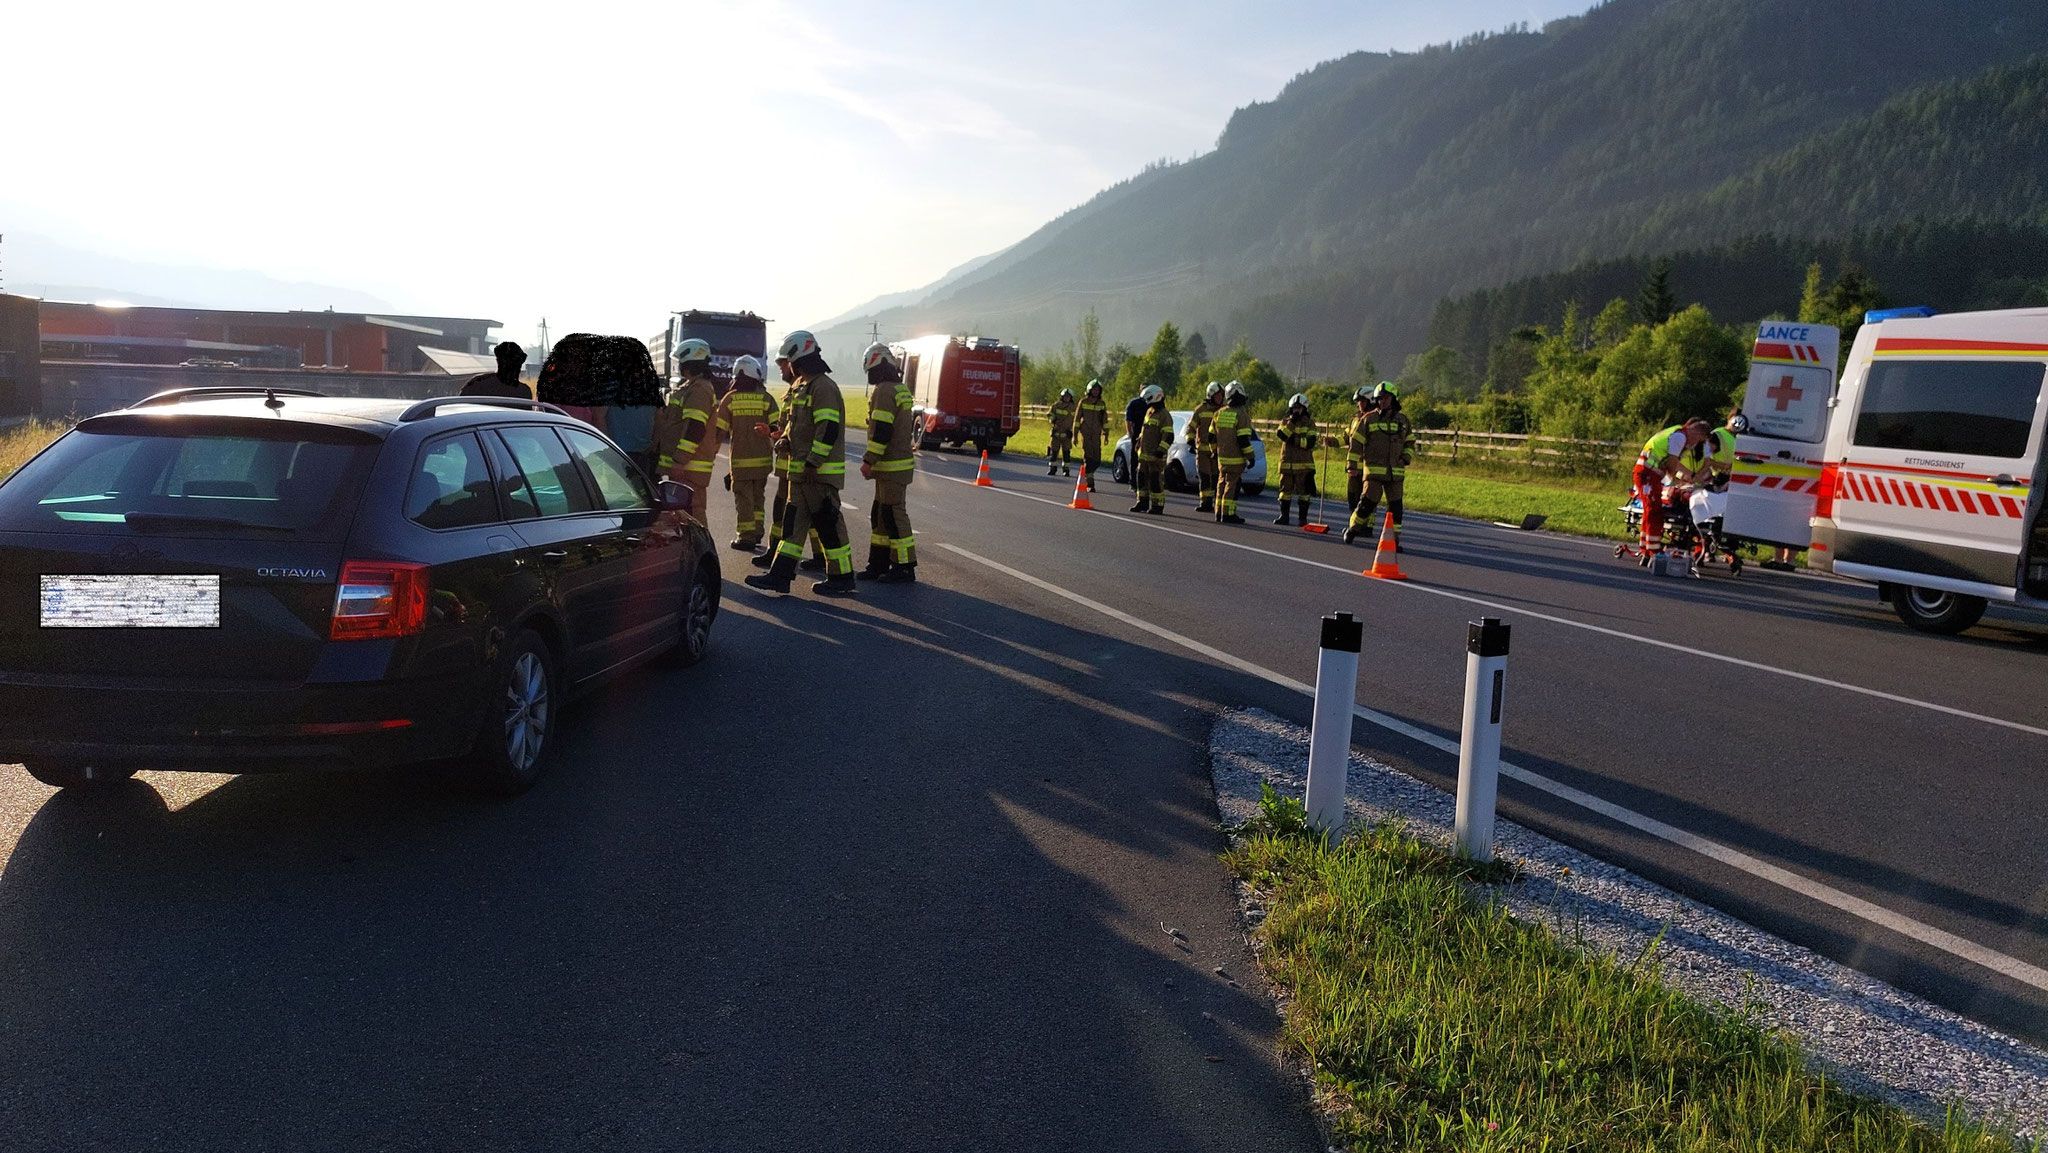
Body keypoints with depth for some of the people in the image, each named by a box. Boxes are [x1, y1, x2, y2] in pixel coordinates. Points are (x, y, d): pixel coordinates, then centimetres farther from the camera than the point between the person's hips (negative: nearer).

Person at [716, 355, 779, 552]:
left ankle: (746, 537, 3)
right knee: (757, 497, 18)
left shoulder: (729, 399, -4)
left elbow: (719, 430, -2)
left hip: (740, 460, -2)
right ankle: (757, 531, 21)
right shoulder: (766, 399, -3)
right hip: (762, 459, 2)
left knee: (744, 499, 4)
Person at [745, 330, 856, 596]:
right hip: (802, 471, 10)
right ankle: (780, 575, 12)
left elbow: (829, 429, -22)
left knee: (828, 523, -4)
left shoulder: (823, 386, -14)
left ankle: (842, 579, 5)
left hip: (820, 472, -10)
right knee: (794, 521, 9)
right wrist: (785, 440, 7)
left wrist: (812, 463, -24)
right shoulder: (801, 387, 18)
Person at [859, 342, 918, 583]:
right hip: (901, 460, 10)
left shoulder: (884, 391, -15)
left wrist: (869, 461, -17)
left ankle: (904, 568, -1)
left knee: (894, 515, -5)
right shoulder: (902, 390, 16)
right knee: (880, 515, 15)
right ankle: (879, 564, 20)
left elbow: (881, 430, -21)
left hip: (891, 466, -10)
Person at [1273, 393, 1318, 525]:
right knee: (1285, 489, 6)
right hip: (1287, 463, 3)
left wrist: (1295, 440, -15)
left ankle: (1303, 518, 2)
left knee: (1303, 490, -2)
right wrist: (1292, 422, -15)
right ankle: (1283, 516, 14)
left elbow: (1310, 443, -10)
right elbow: (1282, 435, -10)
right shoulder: (1285, 422, 11)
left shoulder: (1309, 423, 2)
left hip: (1304, 464, -3)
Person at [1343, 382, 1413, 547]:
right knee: (1368, 502, -7)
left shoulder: (1402, 420, 11)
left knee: (1395, 506, 2)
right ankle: (1352, 529, 13)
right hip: (1373, 470, -3)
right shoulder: (1368, 419, 1)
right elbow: (1356, 443, 0)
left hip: (1396, 472, 3)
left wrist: (1406, 457, 6)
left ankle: (1394, 538, 10)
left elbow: (1409, 441, 23)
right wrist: (1351, 465, -5)